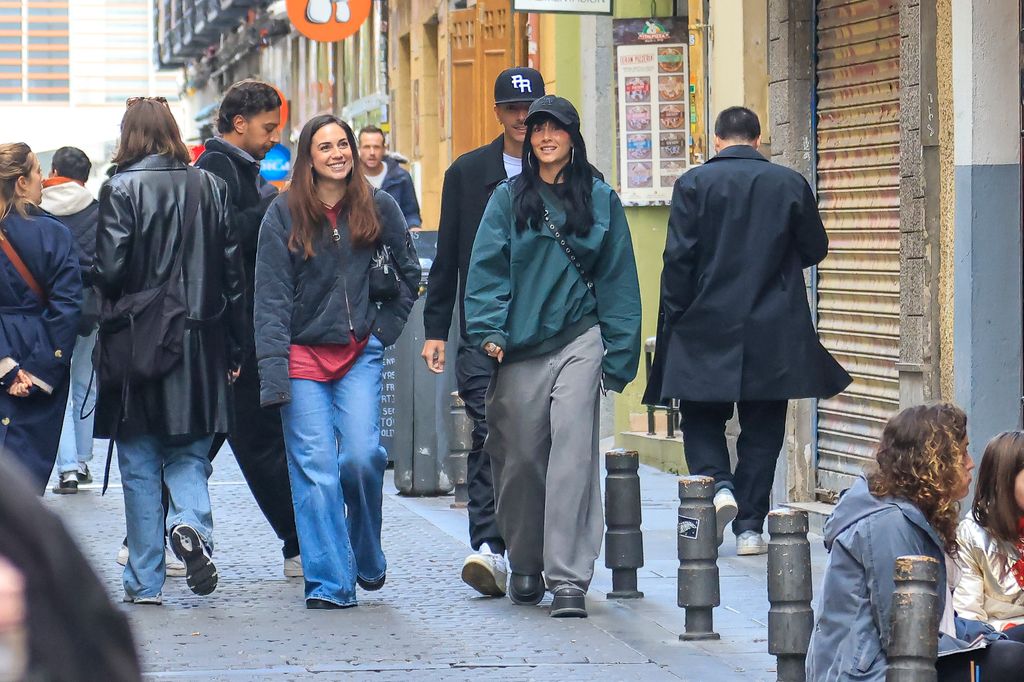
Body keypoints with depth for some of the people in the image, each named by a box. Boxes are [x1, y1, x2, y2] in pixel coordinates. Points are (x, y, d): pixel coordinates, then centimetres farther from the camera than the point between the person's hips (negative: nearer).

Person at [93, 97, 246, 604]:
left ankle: (144, 581, 8)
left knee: (139, 465, 6)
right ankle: (191, 523, -17)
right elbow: (233, 270, 4)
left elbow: (109, 270, -14)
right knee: (187, 453, 13)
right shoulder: (210, 187, 3)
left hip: (136, 345, -3)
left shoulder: (122, 189, -9)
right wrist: (235, 345, 9)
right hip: (200, 346, 3)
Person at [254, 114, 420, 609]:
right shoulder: (284, 215, -1)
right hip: (303, 354, -1)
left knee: (361, 456, -11)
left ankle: (367, 558, 15)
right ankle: (330, 582, -3)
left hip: (359, 355, 1)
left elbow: (409, 272, 18)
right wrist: (273, 372, -13)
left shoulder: (378, 208, 4)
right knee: (315, 470, -6)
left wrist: (385, 326, 6)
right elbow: (271, 298, -5)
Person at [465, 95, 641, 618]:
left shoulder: (599, 199, 8)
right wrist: (489, 331, -9)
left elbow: (617, 280, 8)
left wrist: (618, 354, 3)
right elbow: (486, 269, 4)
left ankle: (568, 577, -12)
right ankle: (525, 565, 25)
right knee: (520, 458, 6)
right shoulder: (508, 199, 9)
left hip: (579, 343, -1)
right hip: (519, 348, 1)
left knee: (572, 454, -11)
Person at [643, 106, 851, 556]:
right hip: (773, 332, 1)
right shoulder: (791, 185, 1)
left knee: (702, 417, 13)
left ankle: (716, 484, -12)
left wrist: (675, 317, 1)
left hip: (706, 328, -1)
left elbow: (678, 258, -7)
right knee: (762, 431, 8)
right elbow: (815, 249, 9)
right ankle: (750, 526, 6)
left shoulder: (694, 184, -4)